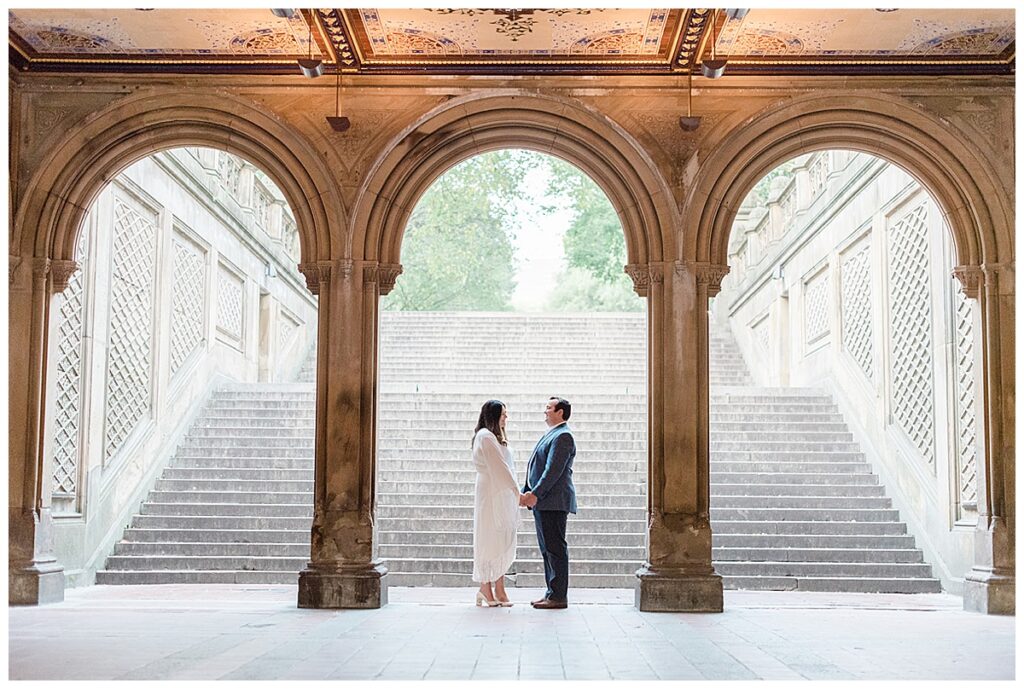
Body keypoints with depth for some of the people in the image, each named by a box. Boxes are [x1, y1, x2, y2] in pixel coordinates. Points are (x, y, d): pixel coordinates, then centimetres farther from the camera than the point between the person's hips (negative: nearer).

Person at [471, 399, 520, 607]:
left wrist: (515, 491, 9)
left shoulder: (495, 437, 19)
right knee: (490, 540, -5)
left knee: (504, 541, 7)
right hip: (491, 495, -10)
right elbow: (499, 468, -16)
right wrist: (516, 491, -15)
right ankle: (485, 588, 1)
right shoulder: (485, 436, -11)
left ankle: (499, 590, 8)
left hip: (503, 496, 10)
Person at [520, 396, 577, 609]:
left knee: (555, 548, -7)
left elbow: (553, 470, -19)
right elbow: (538, 468, 22)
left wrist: (536, 494, -22)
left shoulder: (563, 436, -11)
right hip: (542, 502, 10)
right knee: (547, 549, 12)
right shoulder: (550, 435, 21)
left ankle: (558, 596, -5)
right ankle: (552, 593, 17)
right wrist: (527, 492, 14)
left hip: (554, 502, -10)